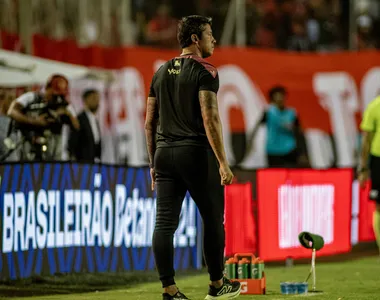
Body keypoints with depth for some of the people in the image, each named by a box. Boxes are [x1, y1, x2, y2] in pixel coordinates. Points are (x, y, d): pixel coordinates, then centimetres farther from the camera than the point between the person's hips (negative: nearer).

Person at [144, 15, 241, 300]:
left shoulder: (161, 72, 13)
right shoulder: (204, 72, -8)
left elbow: (149, 122, 14)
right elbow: (210, 119, -18)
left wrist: (153, 162, 21)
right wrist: (223, 163, -18)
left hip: (165, 153, 6)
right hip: (196, 153, -6)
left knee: (165, 222, 0)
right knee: (213, 220, 9)